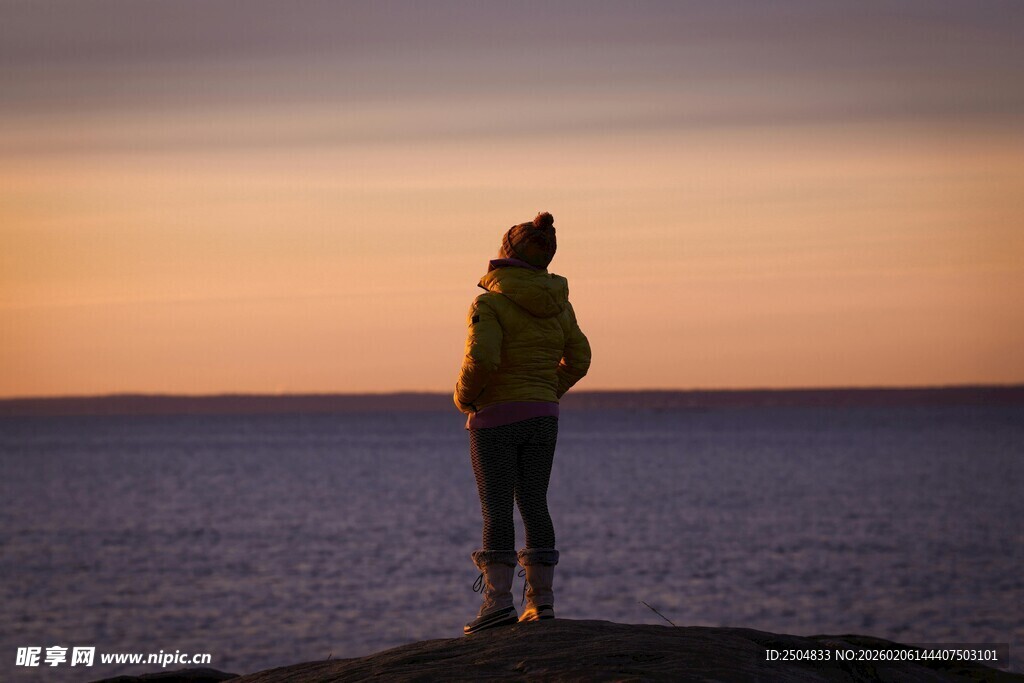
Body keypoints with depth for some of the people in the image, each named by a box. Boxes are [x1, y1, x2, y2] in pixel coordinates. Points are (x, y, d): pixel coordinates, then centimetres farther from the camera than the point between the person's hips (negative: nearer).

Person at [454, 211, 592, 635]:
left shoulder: (490, 303, -14)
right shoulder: (556, 302, 6)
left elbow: (480, 358, -24)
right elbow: (577, 358, 12)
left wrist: (464, 396, -6)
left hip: (495, 416, -6)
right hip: (543, 417, 6)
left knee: (496, 508, -4)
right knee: (534, 504, 8)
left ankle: (498, 600, -9)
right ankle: (541, 600, 6)